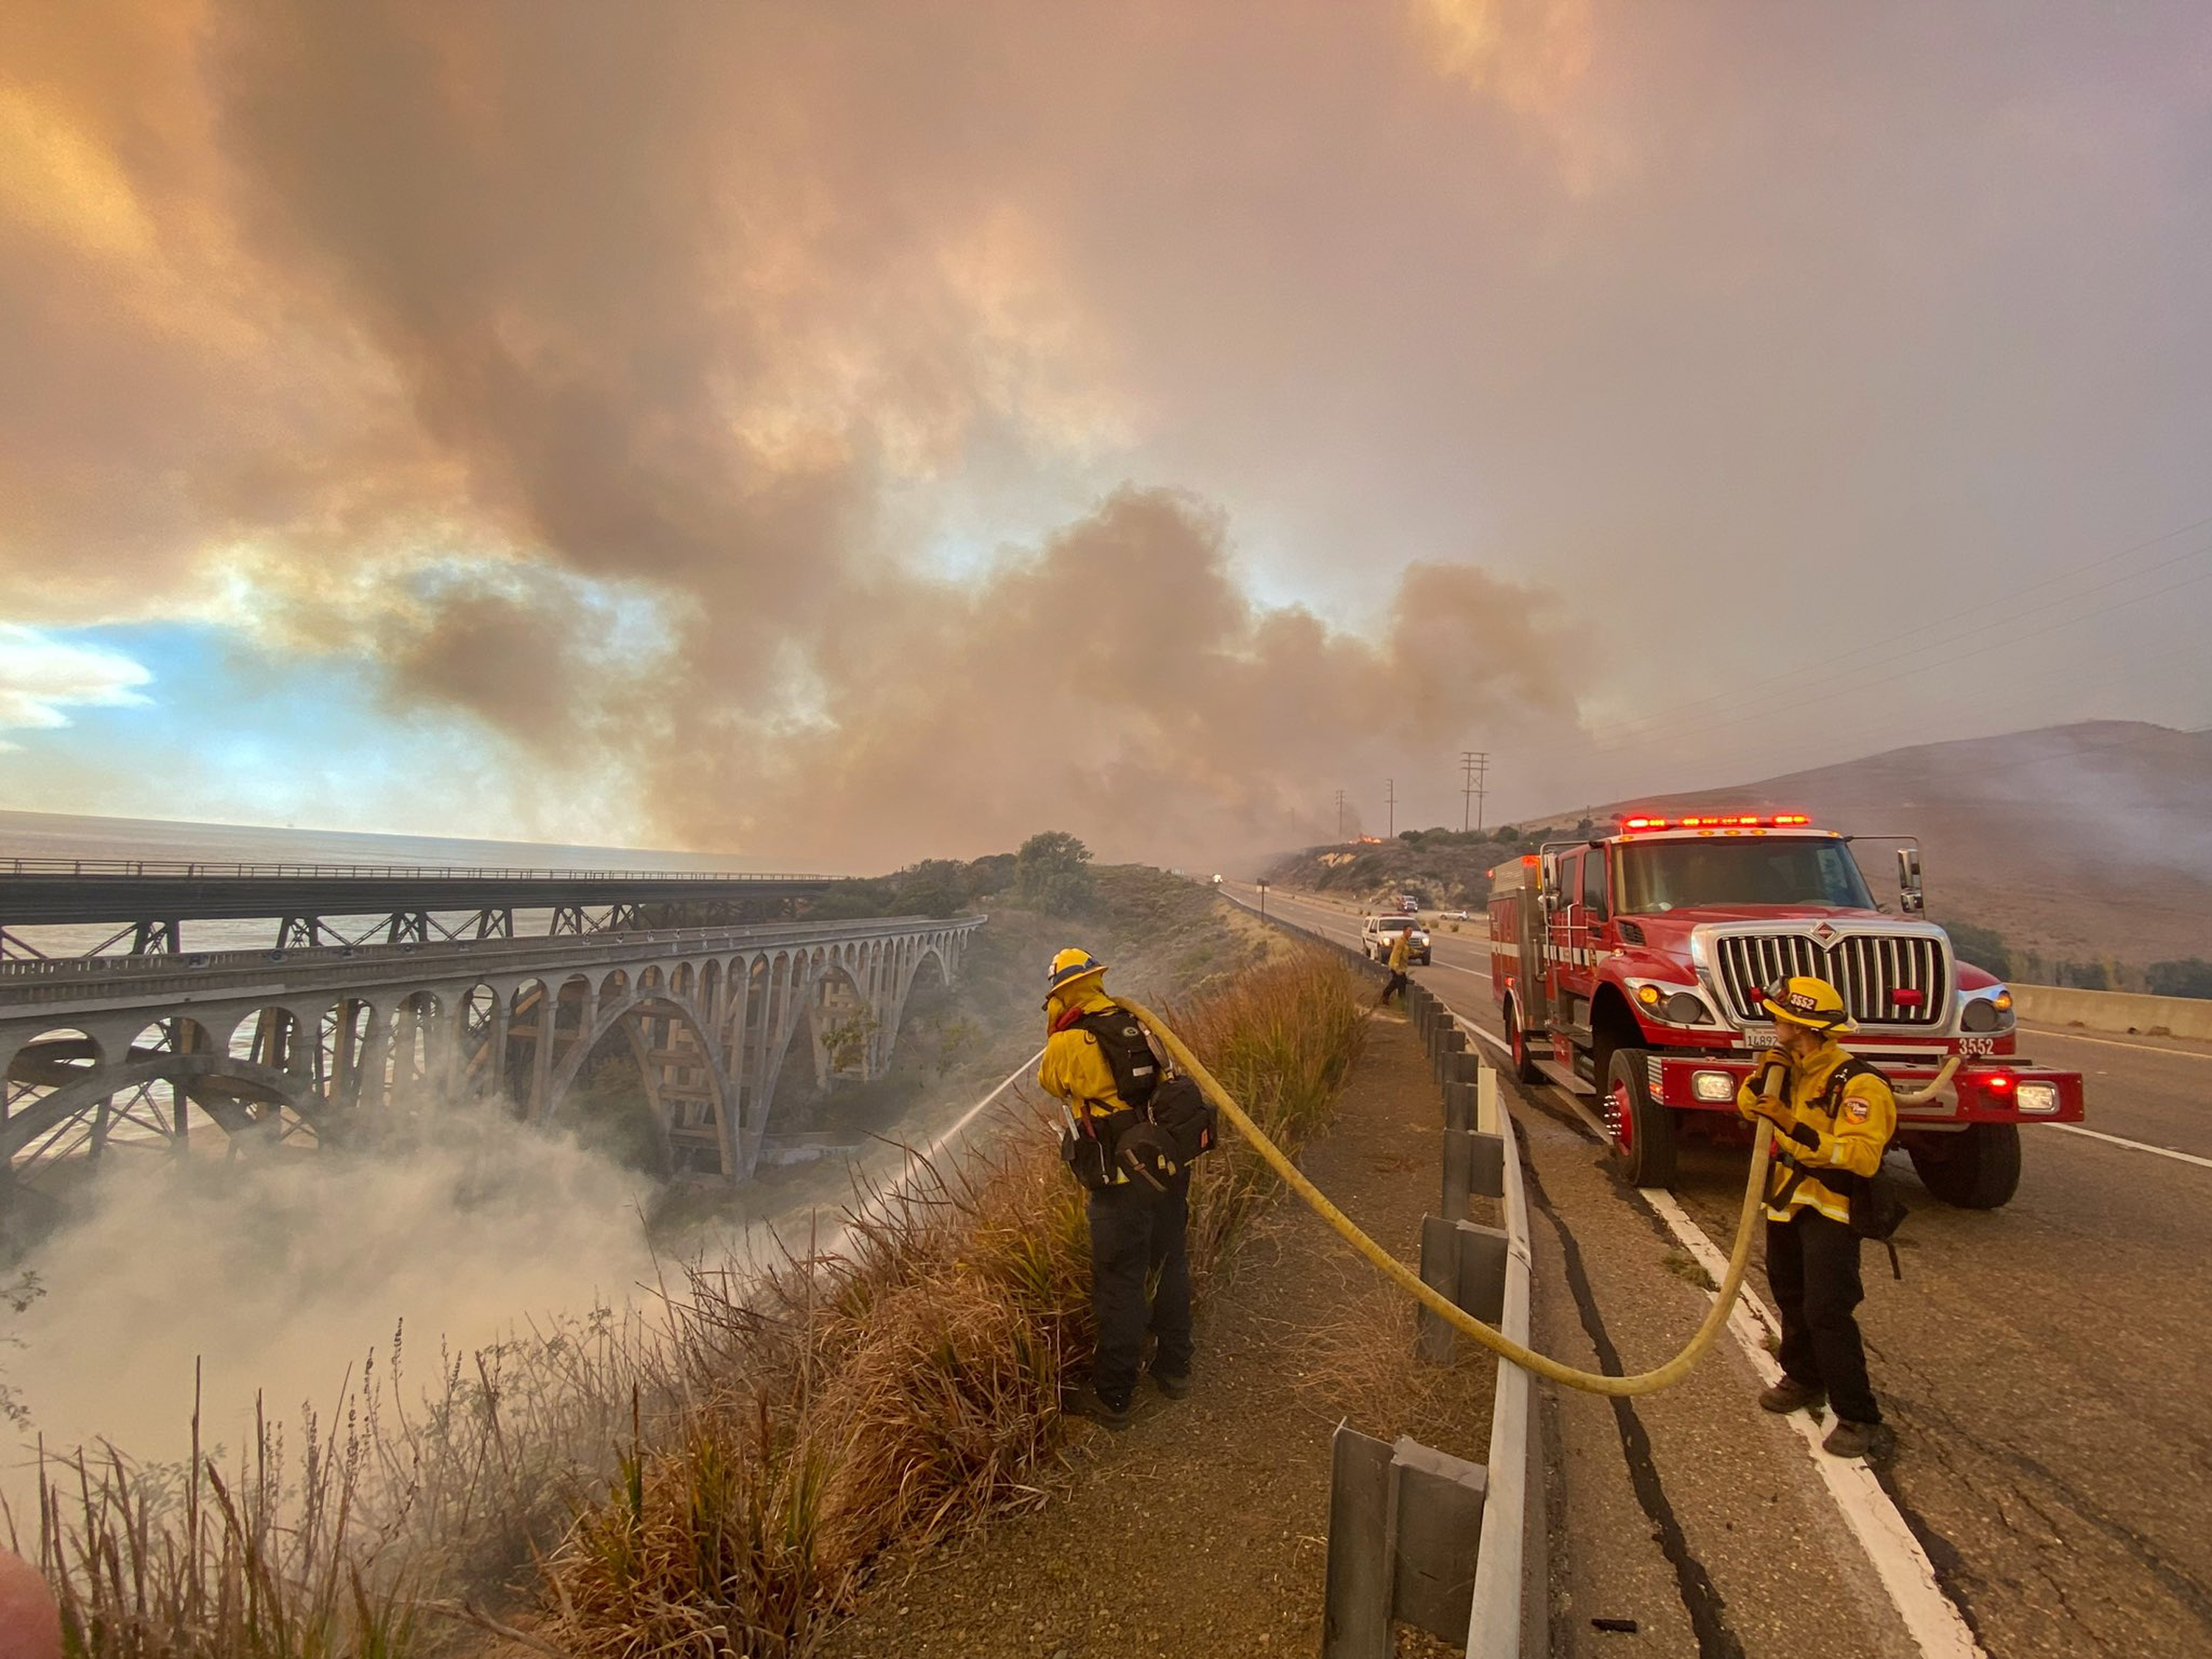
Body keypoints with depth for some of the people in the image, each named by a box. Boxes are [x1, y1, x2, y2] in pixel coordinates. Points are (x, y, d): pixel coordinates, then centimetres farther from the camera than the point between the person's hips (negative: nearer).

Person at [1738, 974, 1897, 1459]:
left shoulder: (1857, 1083, -22)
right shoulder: (1792, 1070, 3)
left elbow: (1862, 1156, -30)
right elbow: (1748, 1105, 9)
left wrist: (1796, 1128, -39)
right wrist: (1766, 1073, -9)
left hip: (1830, 1208, -8)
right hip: (1786, 1202, 8)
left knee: (1826, 1310, -12)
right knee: (1790, 1298, 20)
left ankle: (1857, 1415, 1)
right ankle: (1803, 1379, 37)